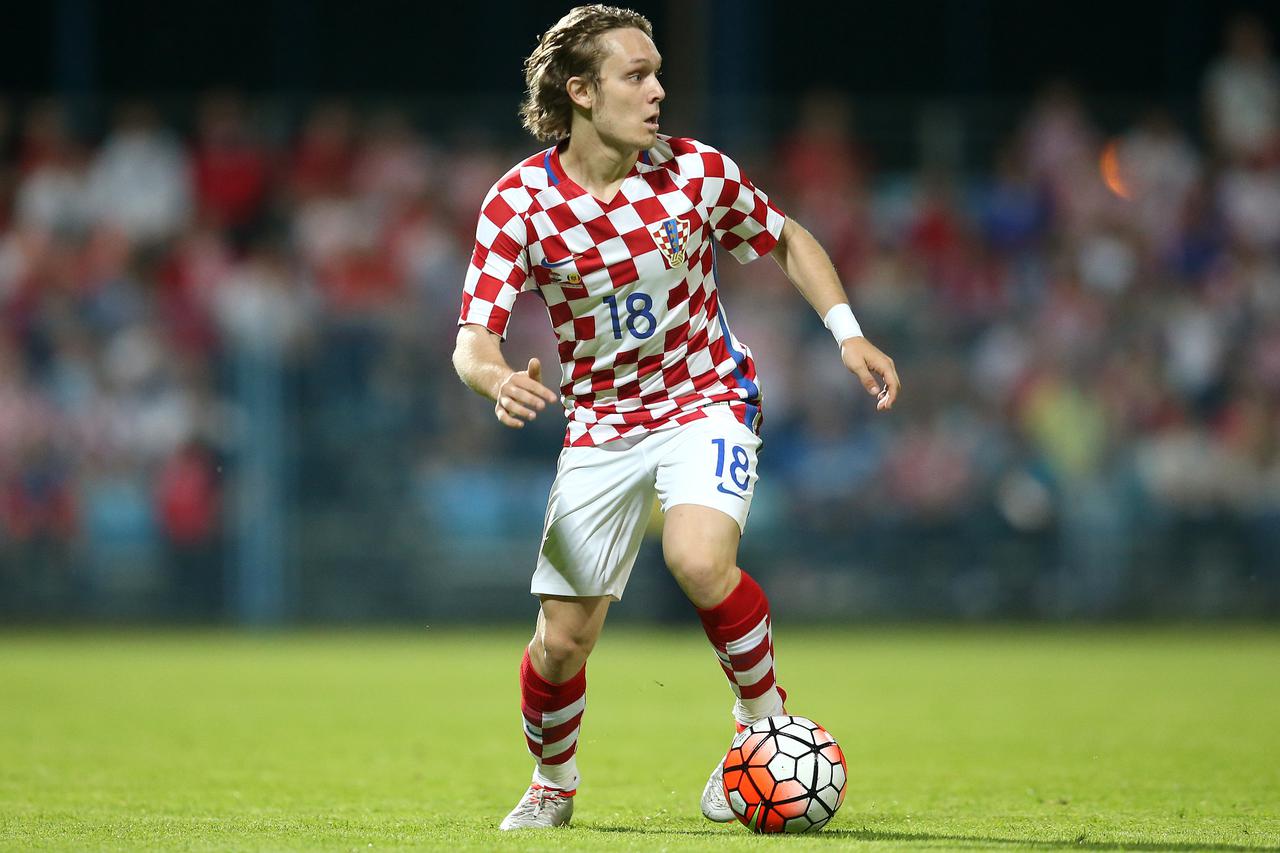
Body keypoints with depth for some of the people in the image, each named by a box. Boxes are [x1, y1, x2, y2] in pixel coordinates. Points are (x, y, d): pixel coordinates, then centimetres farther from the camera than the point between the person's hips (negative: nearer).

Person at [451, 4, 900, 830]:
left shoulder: (696, 171, -11)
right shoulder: (521, 199, -13)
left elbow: (789, 241, 9)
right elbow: (473, 341, -16)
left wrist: (849, 334, -2)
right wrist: (499, 379, -39)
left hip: (707, 399, -1)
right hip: (599, 420, 1)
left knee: (698, 560, -31)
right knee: (563, 640, 1)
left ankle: (767, 720, -6)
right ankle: (554, 784, 31)